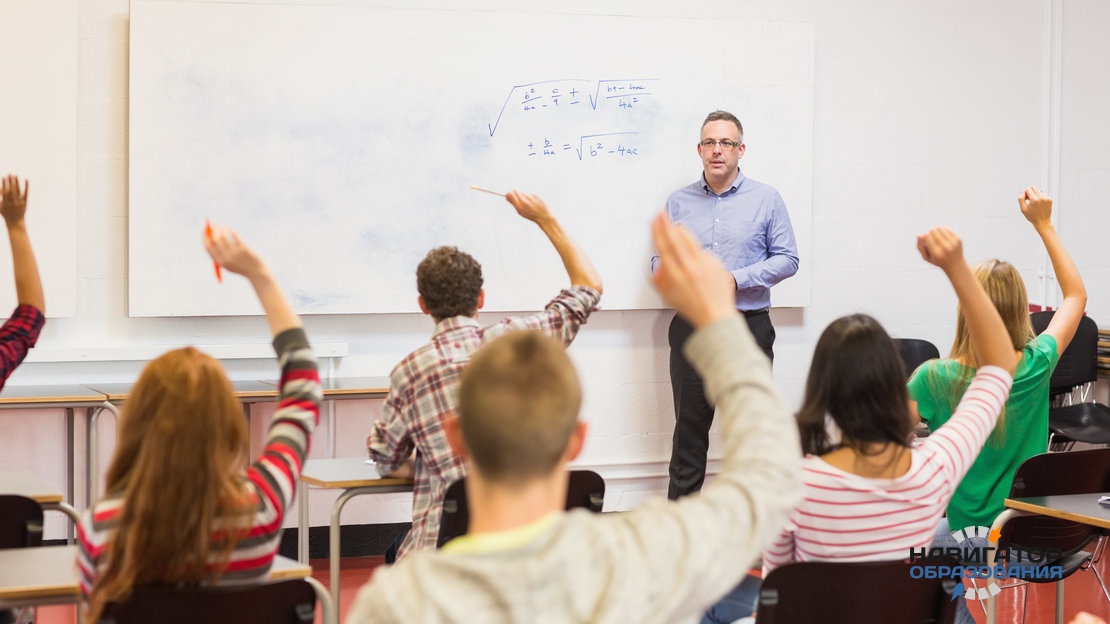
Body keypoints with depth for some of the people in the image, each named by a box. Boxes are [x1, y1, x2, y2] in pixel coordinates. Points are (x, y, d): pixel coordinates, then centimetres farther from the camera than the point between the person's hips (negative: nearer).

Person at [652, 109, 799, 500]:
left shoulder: (766, 200, 3)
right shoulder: (678, 203, 10)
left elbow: (787, 259, 0)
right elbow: (659, 260, 11)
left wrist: (736, 279, -13)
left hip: (749, 326, -2)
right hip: (691, 327, 2)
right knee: (689, 424, 5)